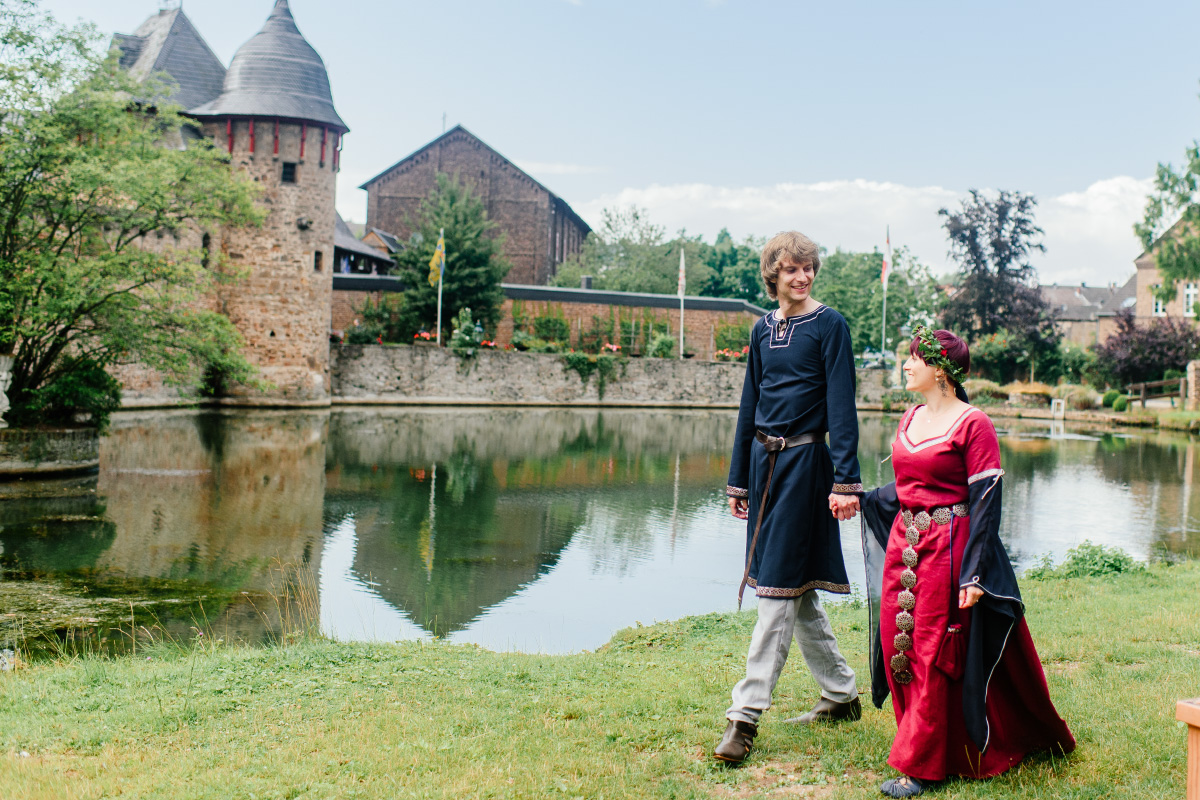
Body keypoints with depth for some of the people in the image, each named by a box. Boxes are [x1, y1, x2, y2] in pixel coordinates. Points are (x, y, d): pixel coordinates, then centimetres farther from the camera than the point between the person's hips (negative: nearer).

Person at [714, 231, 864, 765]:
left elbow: (841, 406, -10)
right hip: (764, 461, 7)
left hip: (804, 462, -7)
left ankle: (746, 715, -5)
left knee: (780, 588, -7)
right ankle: (842, 695, 26)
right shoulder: (763, 330, 13)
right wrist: (738, 479, 16)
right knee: (796, 593, 12)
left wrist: (845, 480, -17)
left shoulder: (829, 326, -4)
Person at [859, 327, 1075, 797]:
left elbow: (985, 501, -13)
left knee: (934, 656, -3)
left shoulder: (973, 424, -11)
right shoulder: (911, 419, 12)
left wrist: (974, 574, -18)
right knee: (898, 648, 8)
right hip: (903, 546, 8)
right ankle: (924, 746, 25)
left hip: (948, 548, -8)